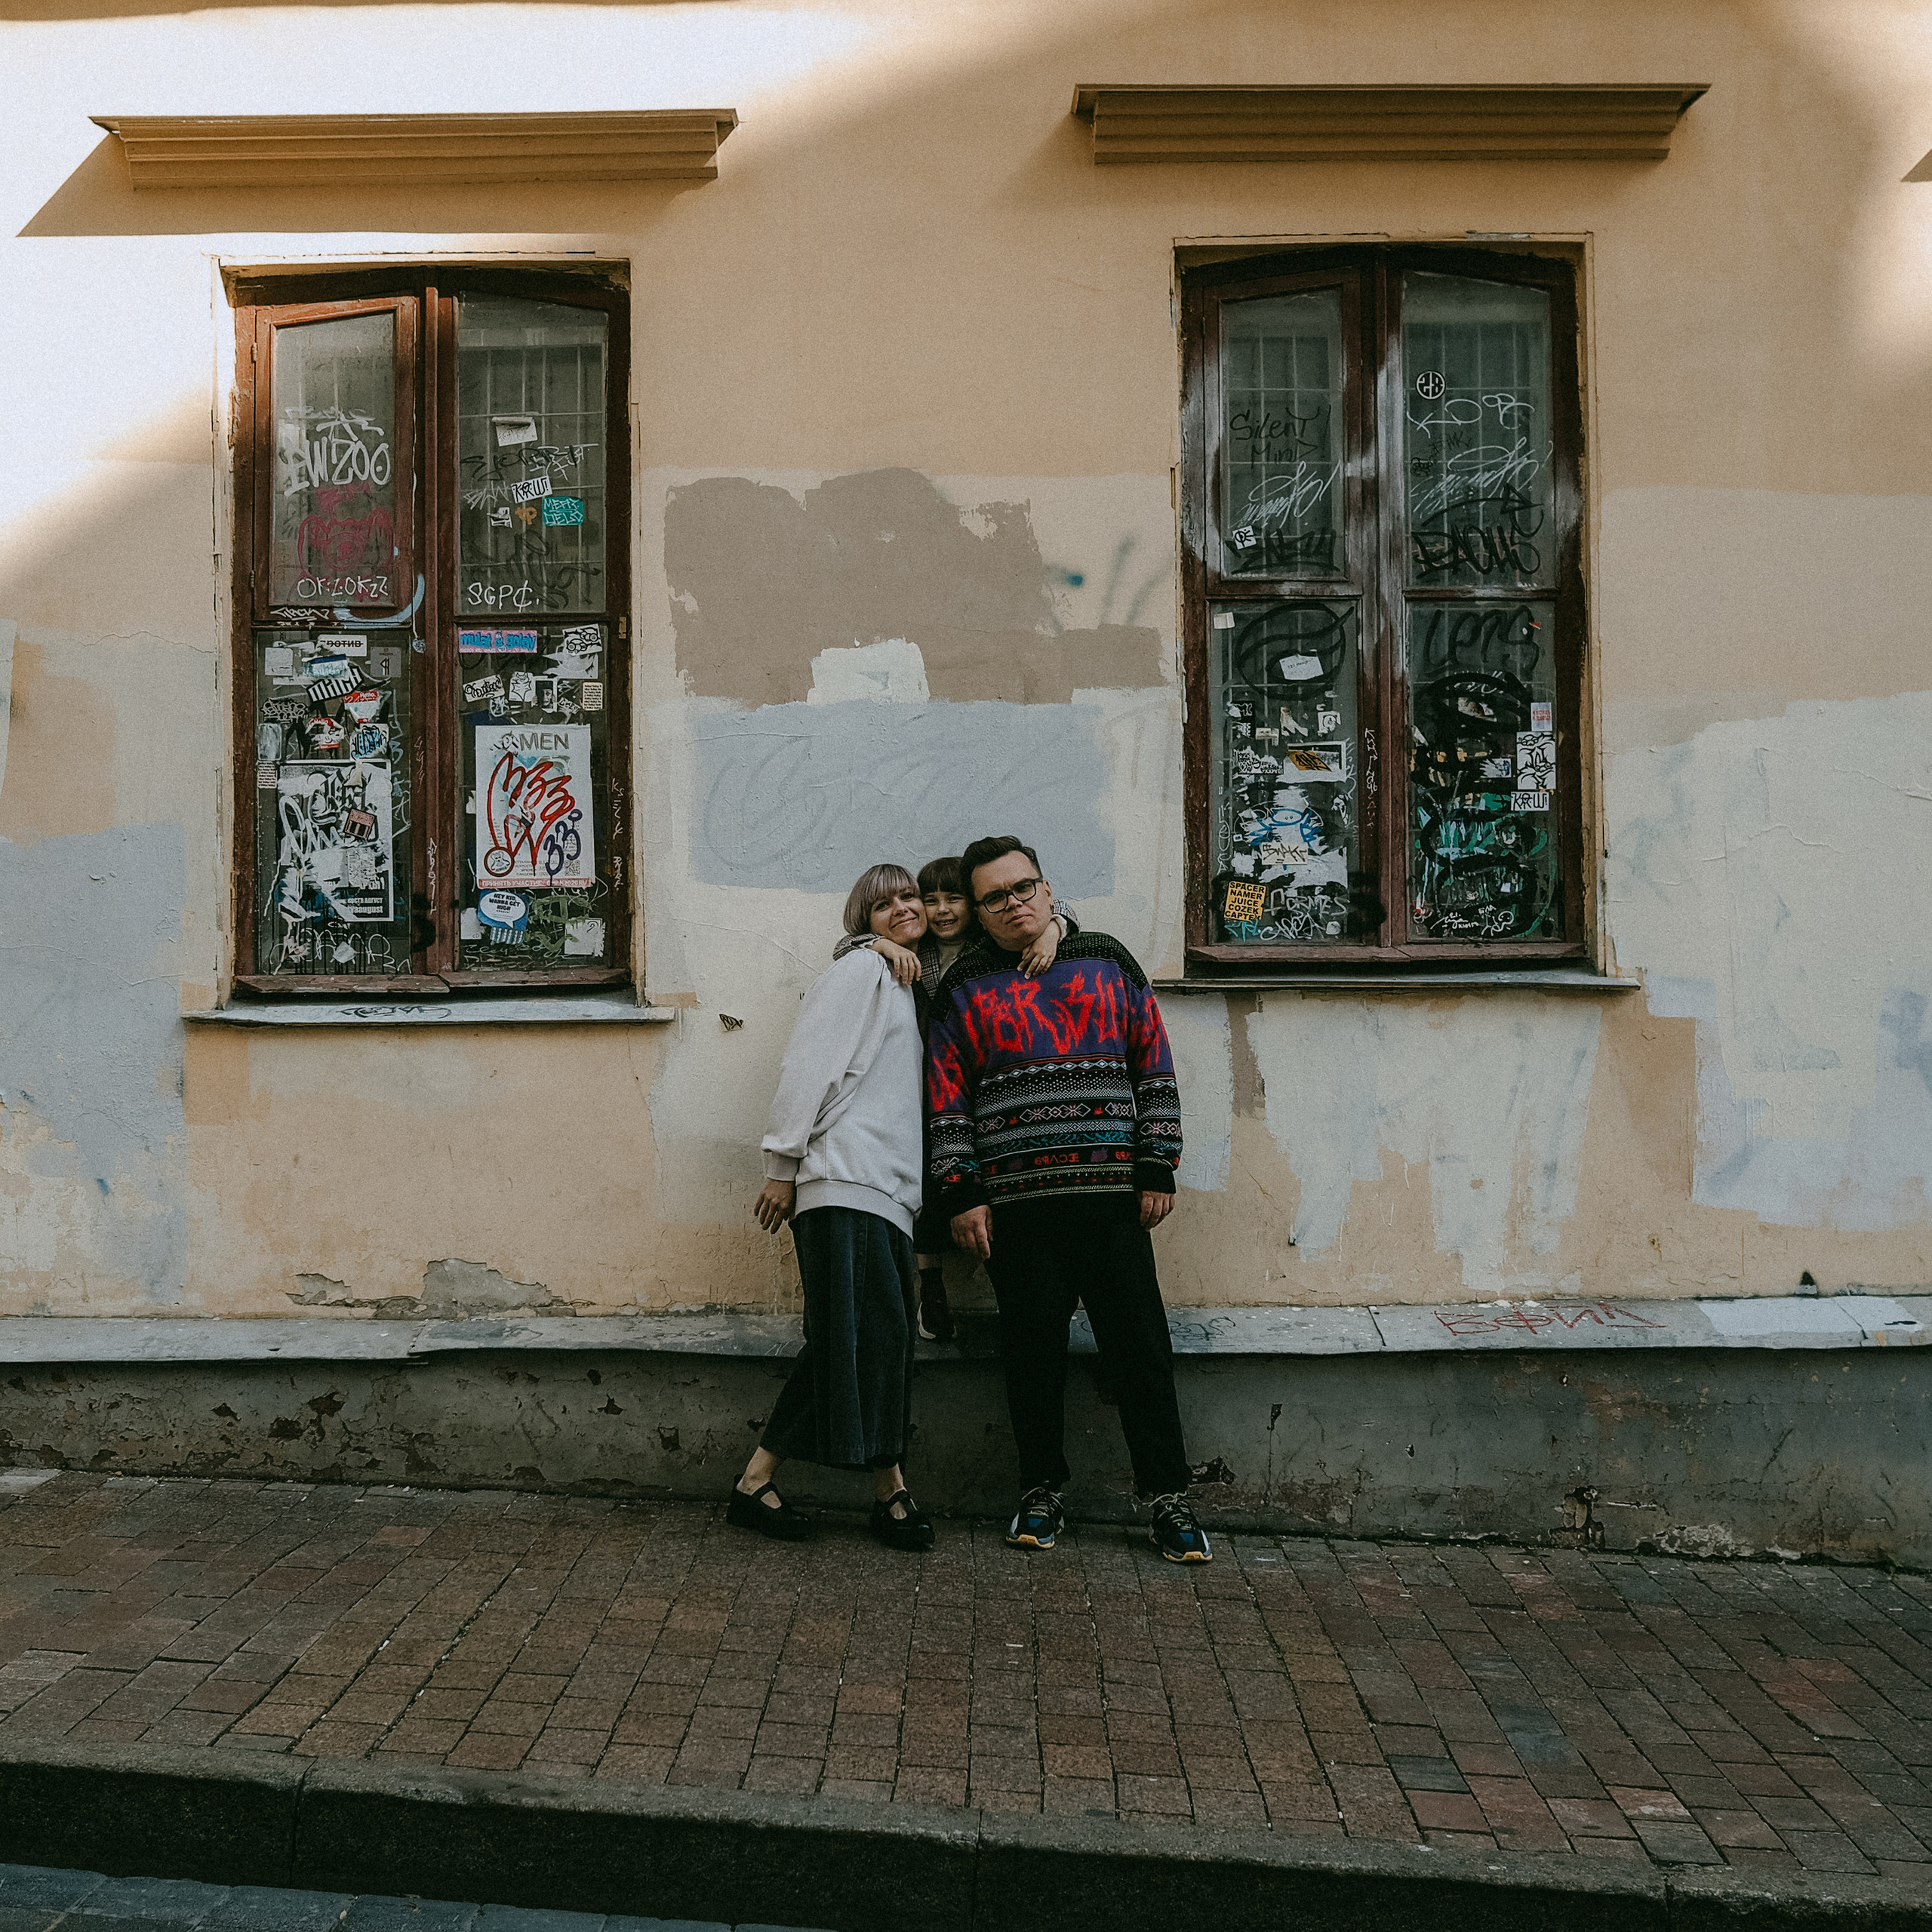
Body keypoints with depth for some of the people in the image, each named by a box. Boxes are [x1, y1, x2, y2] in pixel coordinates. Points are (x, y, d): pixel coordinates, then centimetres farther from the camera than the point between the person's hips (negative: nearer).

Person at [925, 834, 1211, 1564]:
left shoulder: (1107, 962, 11)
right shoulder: (965, 989, 9)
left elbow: (1154, 1066, 10)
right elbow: (947, 1100, 7)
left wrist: (1158, 1169, 3)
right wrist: (961, 1196, -1)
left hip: (1113, 1194, 0)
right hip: (1016, 1201, 0)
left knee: (1140, 1342, 1)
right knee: (1032, 1344, 5)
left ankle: (1168, 1498, 11)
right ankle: (1042, 1491, 19)